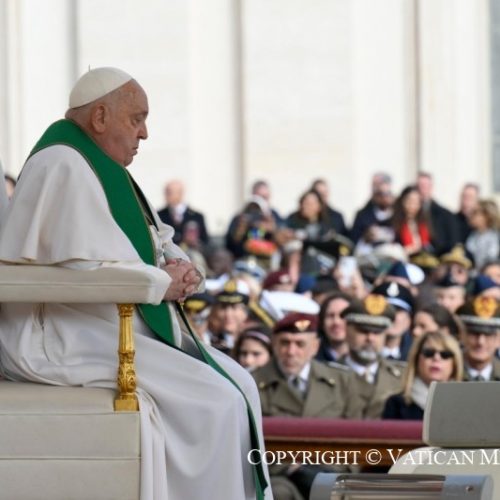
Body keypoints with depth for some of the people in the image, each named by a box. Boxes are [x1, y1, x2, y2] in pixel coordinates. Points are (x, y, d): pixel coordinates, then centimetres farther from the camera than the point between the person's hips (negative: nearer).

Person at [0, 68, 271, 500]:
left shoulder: (101, 167, 17)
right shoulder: (64, 169, -17)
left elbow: (154, 242, 22)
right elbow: (86, 267, -26)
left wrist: (177, 266, -1)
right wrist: (162, 282, -12)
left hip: (107, 331, 11)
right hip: (63, 340, -11)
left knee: (238, 382, 5)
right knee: (215, 401, -19)